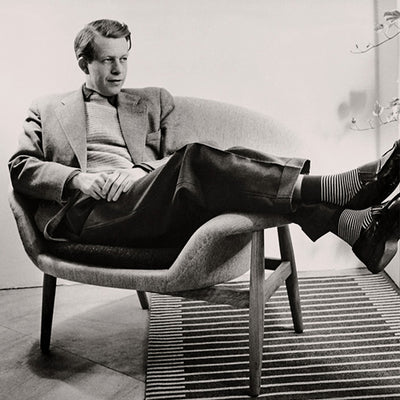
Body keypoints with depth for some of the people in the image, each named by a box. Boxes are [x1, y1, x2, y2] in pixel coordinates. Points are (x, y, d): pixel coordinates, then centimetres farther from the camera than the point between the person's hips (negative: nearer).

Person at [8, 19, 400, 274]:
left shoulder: (153, 101, 28)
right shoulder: (47, 108, 22)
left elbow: (173, 157, 19)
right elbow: (19, 166, 10)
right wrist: (77, 180, -8)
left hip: (152, 204, 4)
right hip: (90, 211, -3)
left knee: (234, 162, -27)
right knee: (194, 160, -32)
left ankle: (359, 226, -42)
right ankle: (334, 187, -46)